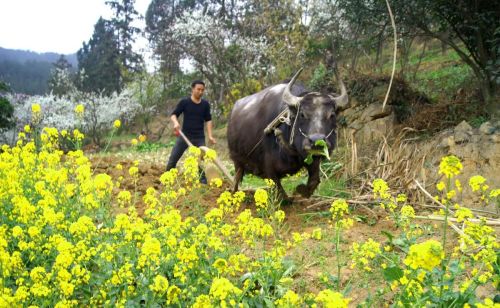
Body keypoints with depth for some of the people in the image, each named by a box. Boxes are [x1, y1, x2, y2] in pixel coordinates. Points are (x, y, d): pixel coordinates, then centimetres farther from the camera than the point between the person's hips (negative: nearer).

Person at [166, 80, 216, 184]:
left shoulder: (205, 104, 3)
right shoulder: (184, 102, -5)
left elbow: (208, 120, 9)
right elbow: (173, 114, -2)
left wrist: (210, 136, -1)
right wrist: (176, 123, -24)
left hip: (199, 138, 1)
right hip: (184, 136, -1)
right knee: (173, 158, 1)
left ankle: (203, 181, 9)